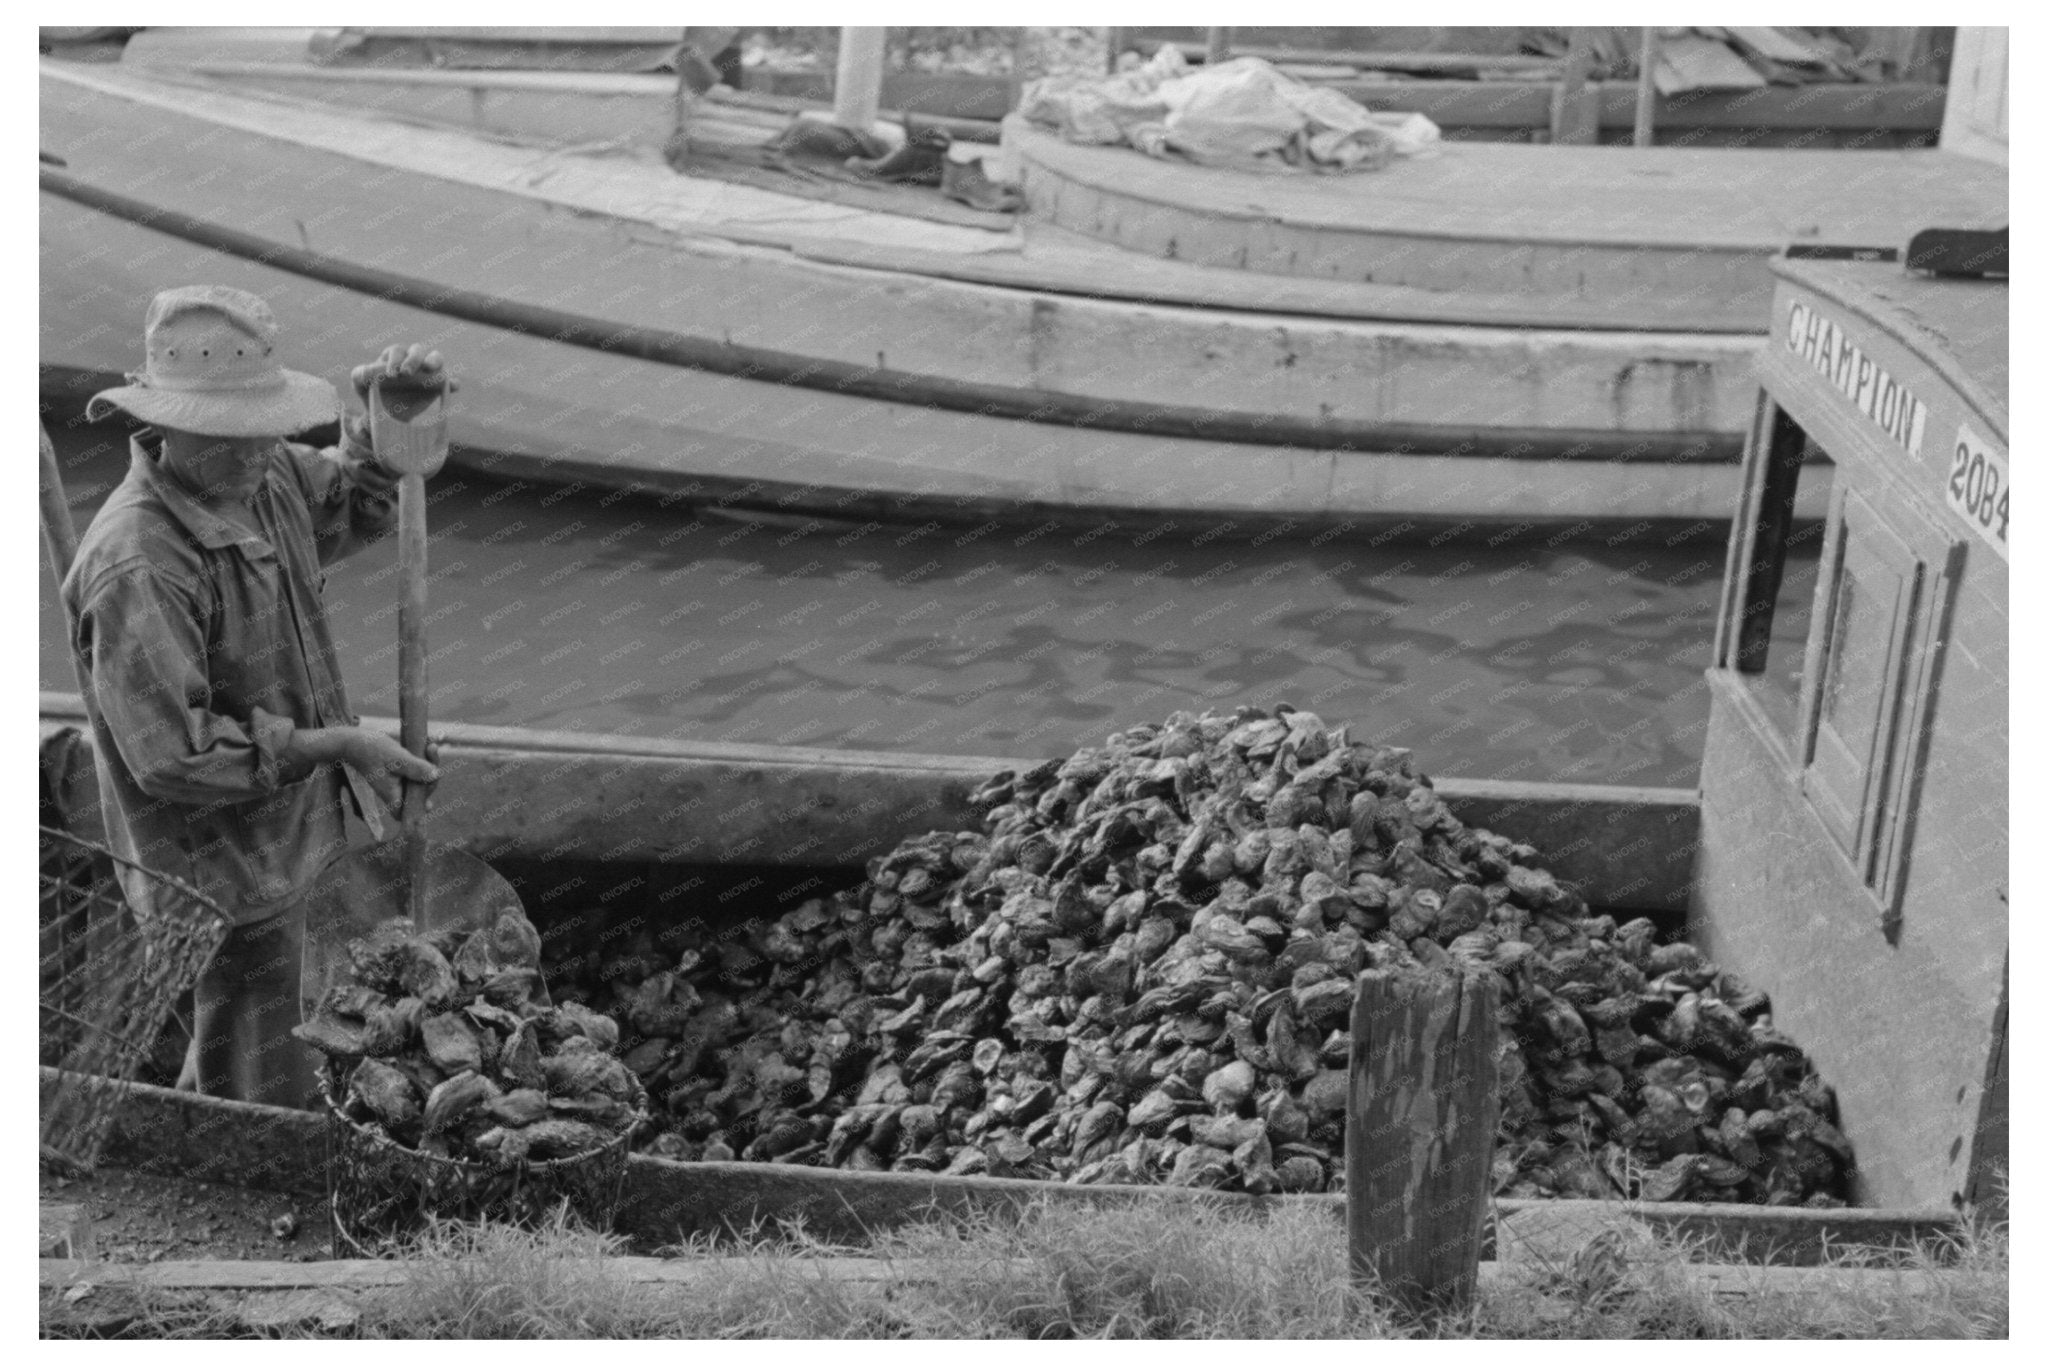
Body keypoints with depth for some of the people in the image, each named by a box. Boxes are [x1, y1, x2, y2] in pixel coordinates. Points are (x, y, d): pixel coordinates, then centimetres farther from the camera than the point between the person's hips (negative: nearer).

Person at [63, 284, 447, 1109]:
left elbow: (355, 503, 17)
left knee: (222, 1073, 29)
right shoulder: (136, 565, -30)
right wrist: (330, 745, -24)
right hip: (223, 879, -9)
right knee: (268, 1107, 5)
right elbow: (173, 756, -30)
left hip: (283, 845, 9)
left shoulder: (264, 478, -3)